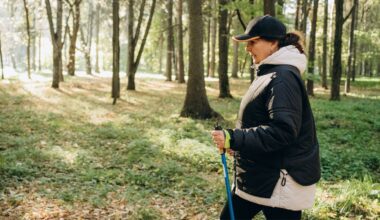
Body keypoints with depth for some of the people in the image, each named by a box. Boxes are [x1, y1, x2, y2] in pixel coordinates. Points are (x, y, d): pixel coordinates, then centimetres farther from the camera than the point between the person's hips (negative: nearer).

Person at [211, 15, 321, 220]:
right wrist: (236, 141, 9)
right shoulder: (269, 73, 11)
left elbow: (282, 131, -28)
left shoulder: (283, 78, -21)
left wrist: (233, 139, -26)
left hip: (280, 181, -10)